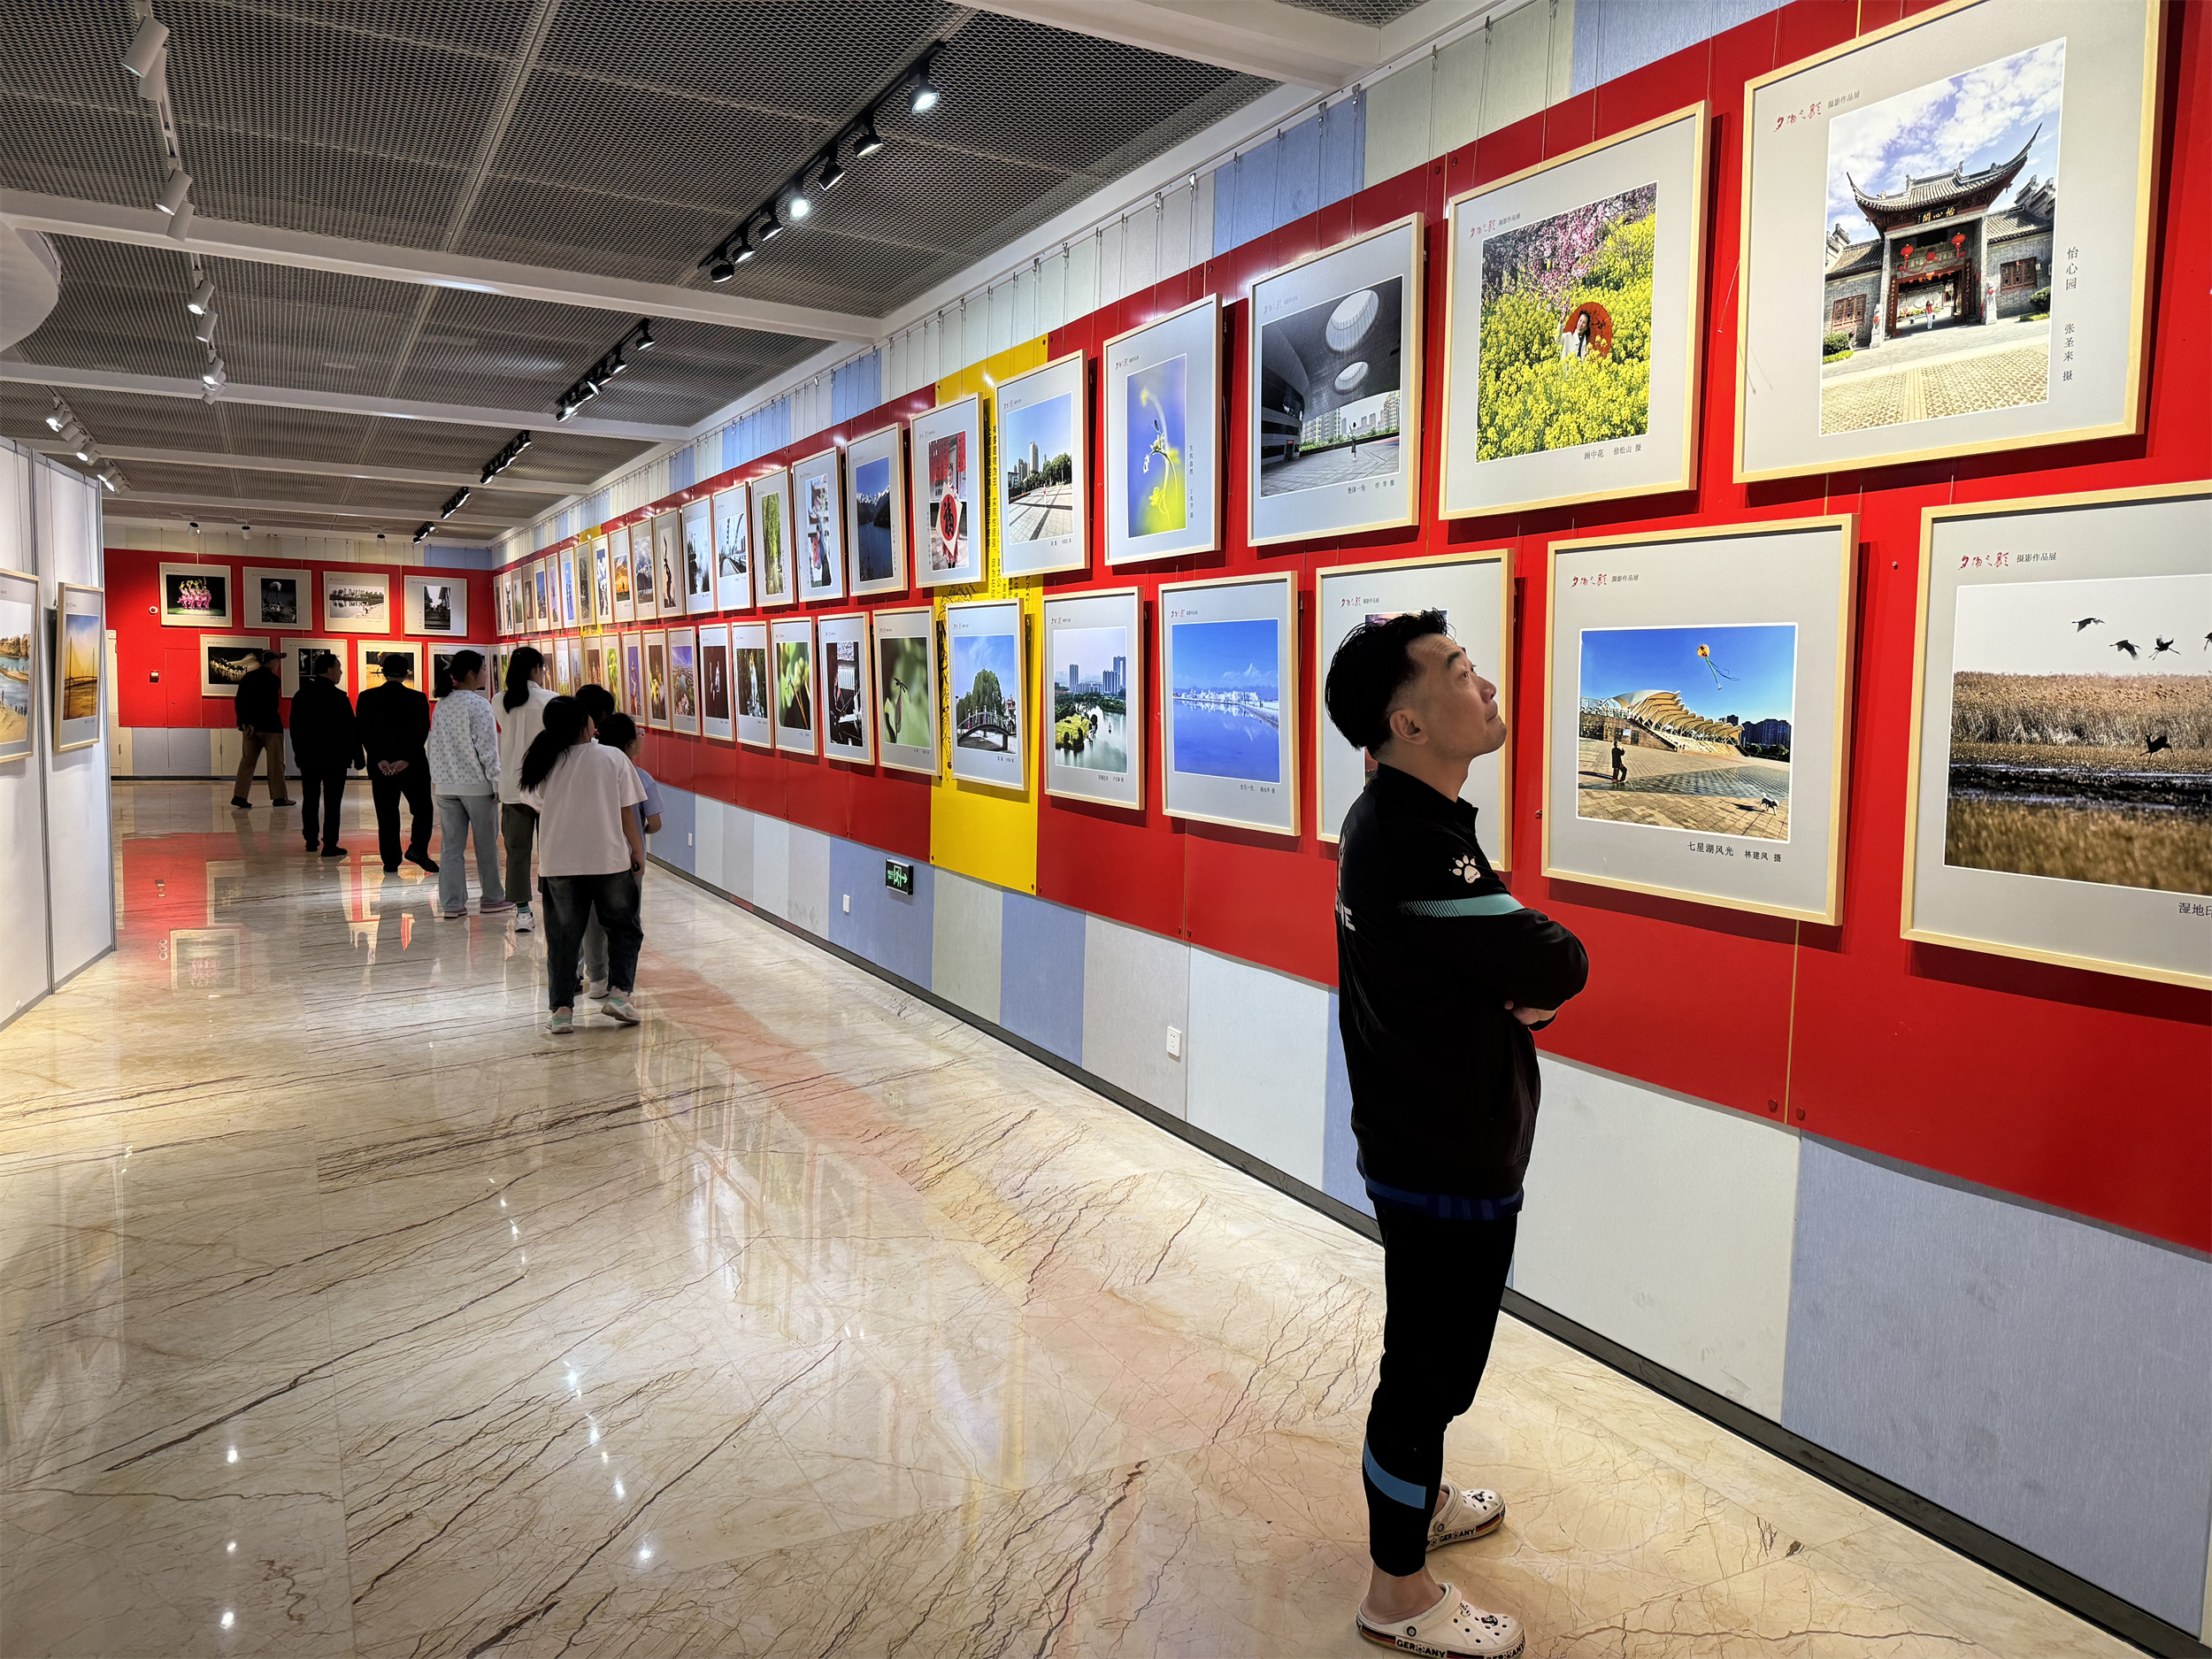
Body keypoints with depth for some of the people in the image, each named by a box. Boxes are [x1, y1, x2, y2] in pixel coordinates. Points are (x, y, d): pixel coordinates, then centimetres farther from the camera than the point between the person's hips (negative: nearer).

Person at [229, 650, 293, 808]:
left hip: (250, 726, 6)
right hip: (270, 727, -6)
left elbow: (239, 701, 4)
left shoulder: (247, 677, 9)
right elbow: (271, 706, -15)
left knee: (247, 760, 7)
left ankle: (239, 795, 1)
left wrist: (243, 723, 0)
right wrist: (253, 724, -11)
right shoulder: (273, 680, -9)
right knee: (276, 762, 2)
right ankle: (279, 797, 5)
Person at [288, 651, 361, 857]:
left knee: (310, 800, 16)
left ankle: (310, 840, 25)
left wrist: (299, 752, 20)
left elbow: (295, 728, 12)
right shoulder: (339, 697, -14)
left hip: (308, 757, 6)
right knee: (332, 802, -3)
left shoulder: (300, 695, 6)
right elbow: (351, 730, -13)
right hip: (334, 757, -6)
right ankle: (330, 846, -5)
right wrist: (356, 756, -6)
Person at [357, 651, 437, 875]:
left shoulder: (367, 698, 0)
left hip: (380, 765, 2)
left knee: (387, 814, 7)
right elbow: (422, 732, -11)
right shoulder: (418, 699, -4)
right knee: (422, 808, 11)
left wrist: (380, 760, -10)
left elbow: (364, 732, -5)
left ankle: (391, 861, 7)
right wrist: (405, 760, -13)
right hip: (413, 765, -2)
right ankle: (418, 849, -7)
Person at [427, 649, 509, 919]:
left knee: (452, 846, 7)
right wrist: (496, 783, -9)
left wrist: (437, 778, 17)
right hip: (477, 785, -6)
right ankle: (491, 899, 18)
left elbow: (435, 745, 11)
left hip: (445, 785, 6)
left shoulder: (442, 704, 8)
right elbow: (487, 748, -14)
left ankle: (452, 904, 7)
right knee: (486, 844, 8)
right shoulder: (479, 704, -12)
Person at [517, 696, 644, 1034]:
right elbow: (626, 814, -4)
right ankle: (618, 991, 3)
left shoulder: (544, 765, 1)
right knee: (623, 927, 16)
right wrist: (638, 852, 7)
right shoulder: (613, 759, -6)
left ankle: (562, 1009, 8)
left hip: (557, 863, 2)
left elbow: (538, 808, 11)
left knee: (562, 936, 11)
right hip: (609, 860, -2)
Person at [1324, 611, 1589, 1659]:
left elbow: (1473, 953, 10)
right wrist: (1538, 976, -5)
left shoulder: (1395, 818, 3)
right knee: (1430, 1367, 8)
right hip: (1450, 1166, -10)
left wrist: (1514, 985, -10)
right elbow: (1559, 966, -26)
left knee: (1427, 1348, 27)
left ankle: (1417, 1500, 50)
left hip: (1420, 1140, 10)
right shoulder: (1412, 846, -30)